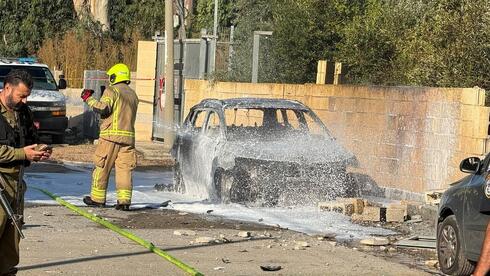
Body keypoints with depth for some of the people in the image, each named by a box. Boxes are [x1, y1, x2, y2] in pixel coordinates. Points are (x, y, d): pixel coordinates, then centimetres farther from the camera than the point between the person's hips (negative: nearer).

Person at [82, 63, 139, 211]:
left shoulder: (112, 90, -4)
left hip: (111, 134, -6)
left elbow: (104, 108, -16)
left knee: (101, 168, 5)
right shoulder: (133, 94, 19)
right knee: (124, 169, 1)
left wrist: (89, 99, -5)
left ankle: (97, 198, 11)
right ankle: (124, 200, -9)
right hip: (128, 136, 6)